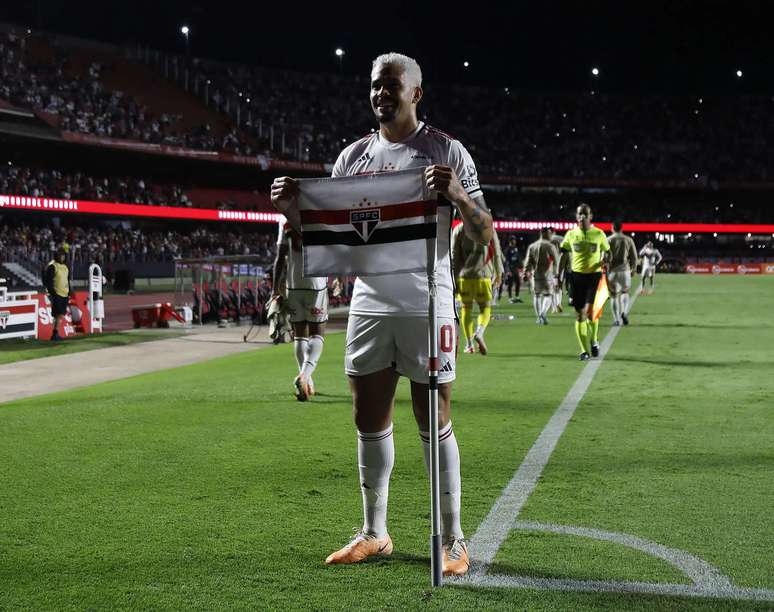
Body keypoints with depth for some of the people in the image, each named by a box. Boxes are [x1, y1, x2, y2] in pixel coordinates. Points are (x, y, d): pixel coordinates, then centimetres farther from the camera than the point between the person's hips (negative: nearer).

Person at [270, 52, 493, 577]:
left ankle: (452, 539, 9)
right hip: (368, 302, 4)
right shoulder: (354, 156, 12)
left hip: (426, 306, -4)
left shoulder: (446, 152, 0)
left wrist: (459, 195, -24)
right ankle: (374, 534, 20)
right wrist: (292, 207, -5)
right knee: (370, 421, 8)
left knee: (434, 423, 0)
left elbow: (484, 234, -4)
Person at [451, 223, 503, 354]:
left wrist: (454, 278, 5)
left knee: (466, 308, 9)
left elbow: (454, 255, 2)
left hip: (463, 275, 1)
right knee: (485, 308, 6)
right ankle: (479, 332, -22)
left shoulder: (458, 229, 4)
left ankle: (469, 344, 7)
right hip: (483, 275, -1)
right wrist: (499, 274, 18)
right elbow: (496, 252, 8)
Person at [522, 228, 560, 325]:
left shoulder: (532, 246, 6)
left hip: (535, 276, 3)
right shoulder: (550, 246, -6)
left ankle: (538, 317, 13)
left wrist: (525, 274, 8)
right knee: (548, 295, 6)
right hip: (547, 276, -3)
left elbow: (528, 262, 5)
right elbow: (556, 261, -7)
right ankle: (543, 313, -17)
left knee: (536, 295, 14)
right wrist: (556, 273, 2)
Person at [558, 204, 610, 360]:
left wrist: (604, 260, -10)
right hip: (577, 275, 2)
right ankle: (585, 350, 10)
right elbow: (564, 256, 10)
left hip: (594, 275, -2)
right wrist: (558, 276, 5)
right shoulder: (571, 234, 5)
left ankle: (594, 341, 11)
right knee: (579, 315, 2)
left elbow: (606, 252, 12)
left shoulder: (599, 234, 1)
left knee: (589, 311, -16)